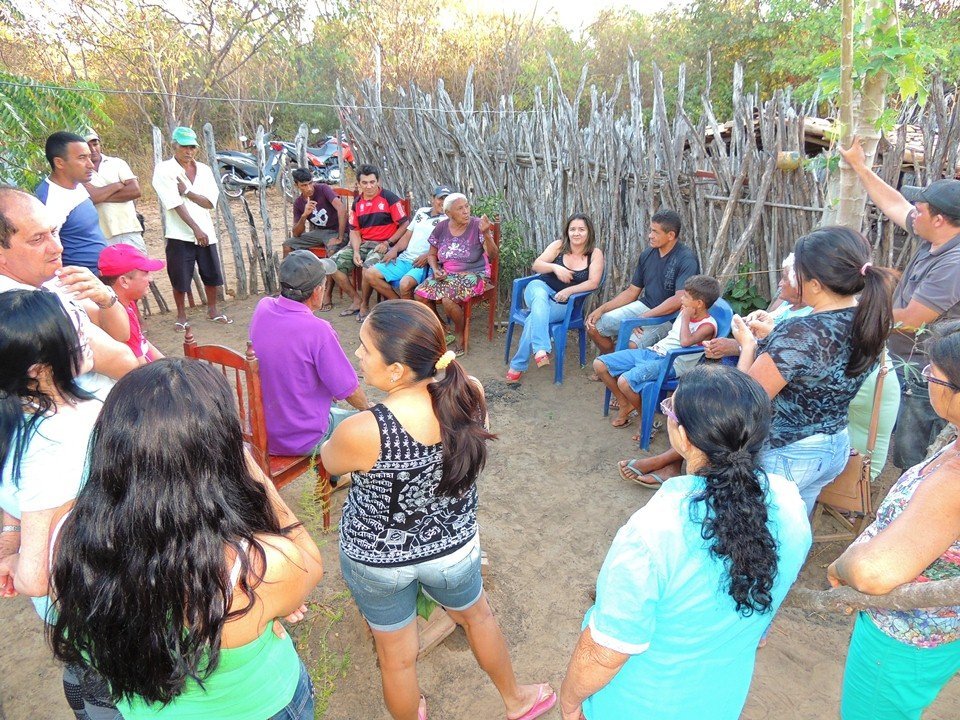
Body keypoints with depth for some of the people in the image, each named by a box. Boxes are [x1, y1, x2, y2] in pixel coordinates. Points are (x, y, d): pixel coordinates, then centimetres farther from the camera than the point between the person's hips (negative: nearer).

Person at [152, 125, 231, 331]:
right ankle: (181, 316, 20)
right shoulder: (164, 170, -6)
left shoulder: (204, 169, 7)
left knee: (212, 275, 11)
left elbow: (210, 202, -2)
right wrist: (196, 229, -19)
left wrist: (186, 191, -14)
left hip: (205, 233, 4)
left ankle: (212, 310, 30)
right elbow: (175, 204, -14)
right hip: (180, 235, -4)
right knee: (179, 279, 3)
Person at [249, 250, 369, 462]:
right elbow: (349, 390, -17)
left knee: (331, 407, 33)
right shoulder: (318, 331, -29)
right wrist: (367, 408, 1)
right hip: (301, 439, -7)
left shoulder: (262, 308, -10)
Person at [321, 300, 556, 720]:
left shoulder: (361, 432, -36)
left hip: (377, 560, -3)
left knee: (397, 656, 25)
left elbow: (329, 462, -10)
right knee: (476, 614, 33)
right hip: (454, 548, 4)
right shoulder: (470, 395, -25)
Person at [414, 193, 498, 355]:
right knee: (420, 294, -15)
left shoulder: (477, 225, -11)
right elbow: (432, 255, 12)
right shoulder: (441, 227, 1)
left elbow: (493, 255, -18)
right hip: (447, 274, 5)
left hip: (473, 275, -5)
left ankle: (460, 335, -1)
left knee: (448, 300, -31)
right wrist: (436, 270, -8)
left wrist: (486, 234, -33)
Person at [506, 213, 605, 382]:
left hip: (564, 303, -1)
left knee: (534, 319, -30)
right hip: (541, 288, 1)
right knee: (540, 297, -38)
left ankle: (518, 365, -21)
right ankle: (541, 349, -51)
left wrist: (569, 290, -22)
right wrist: (555, 267, -20)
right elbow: (536, 265, -1)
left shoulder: (595, 254, 0)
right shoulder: (558, 246, 6)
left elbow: (593, 283, -10)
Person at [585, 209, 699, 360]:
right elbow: (632, 291, 11)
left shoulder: (686, 260, -15)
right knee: (594, 326, -5)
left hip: (669, 317, -7)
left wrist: (644, 317, -27)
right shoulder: (647, 254, 6)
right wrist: (601, 309, 0)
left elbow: (679, 300, -25)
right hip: (643, 306, 7)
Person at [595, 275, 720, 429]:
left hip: (671, 363, -9)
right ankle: (625, 405, 16)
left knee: (625, 381, -34)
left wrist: (686, 317, -18)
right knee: (599, 364, -1)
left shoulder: (708, 325, -11)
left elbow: (686, 342, -31)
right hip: (653, 351, 9)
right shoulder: (685, 311, 13)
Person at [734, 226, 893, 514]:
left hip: (783, 456, -8)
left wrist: (748, 345, -9)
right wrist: (773, 334, 9)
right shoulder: (869, 319, -6)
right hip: (836, 448, 8)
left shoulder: (799, 333, -31)